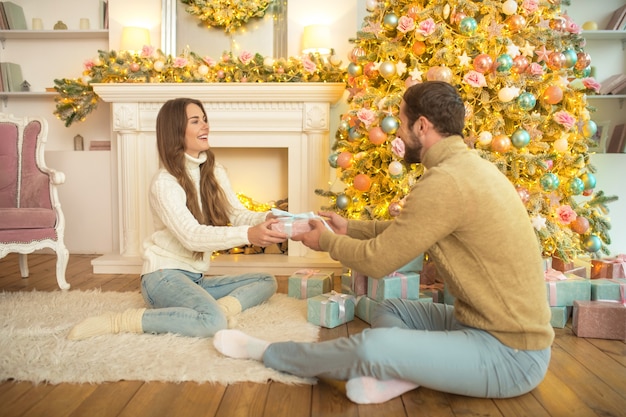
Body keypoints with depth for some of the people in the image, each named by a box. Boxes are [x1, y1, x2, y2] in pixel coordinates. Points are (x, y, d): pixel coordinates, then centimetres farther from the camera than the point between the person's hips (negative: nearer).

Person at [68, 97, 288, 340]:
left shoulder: (215, 173, 7)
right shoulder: (164, 182, -16)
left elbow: (238, 214, -2)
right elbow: (191, 236, -28)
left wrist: (265, 220, -24)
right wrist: (247, 235, -40)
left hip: (196, 279, 8)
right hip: (164, 276, -8)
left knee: (267, 282, 3)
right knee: (214, 322, -33)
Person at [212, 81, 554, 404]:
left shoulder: (446, 181, -25)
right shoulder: (470, 165, 6)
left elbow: (377, 260, -17)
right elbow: (408, 229, 18)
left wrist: (327, 240, 1)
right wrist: (350, 228, 16)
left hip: (511, 353, -10)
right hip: (497, 326, 10)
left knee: (372, 346, -22)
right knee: (388, 311, 17)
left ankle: (265, 352, 0)